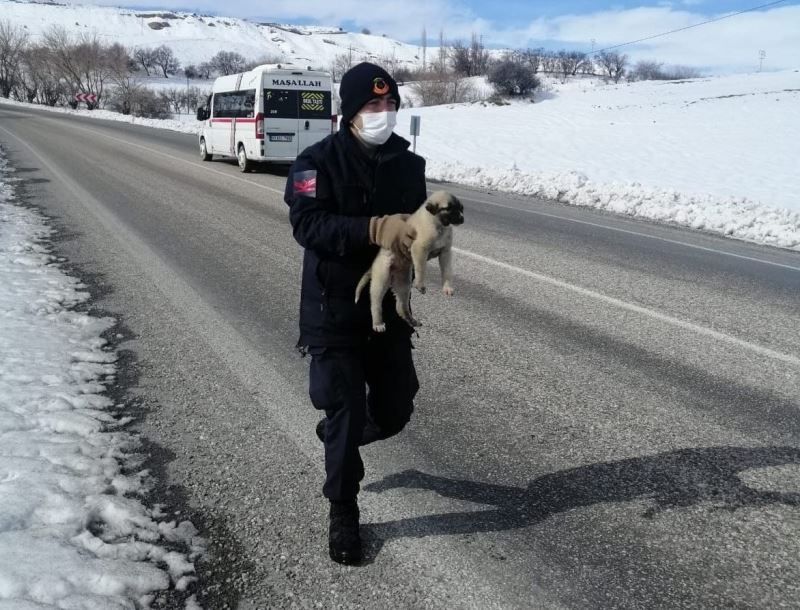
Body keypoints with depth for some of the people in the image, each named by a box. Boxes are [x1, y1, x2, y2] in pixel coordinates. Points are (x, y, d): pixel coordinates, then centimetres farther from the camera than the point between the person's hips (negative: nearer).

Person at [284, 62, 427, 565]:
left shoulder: (409, 164, 4)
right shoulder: (320, 161, -10)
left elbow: (418, 224, 10)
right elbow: (307, 225, -23)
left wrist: (425, 229, -15)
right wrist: (374, 230, -35)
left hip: (389, 306, 5)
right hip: (334, 310, -5)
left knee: (394, 411, 12)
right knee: (345, 410, 1)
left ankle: (338, 437, 46)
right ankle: (343, 512, 21)